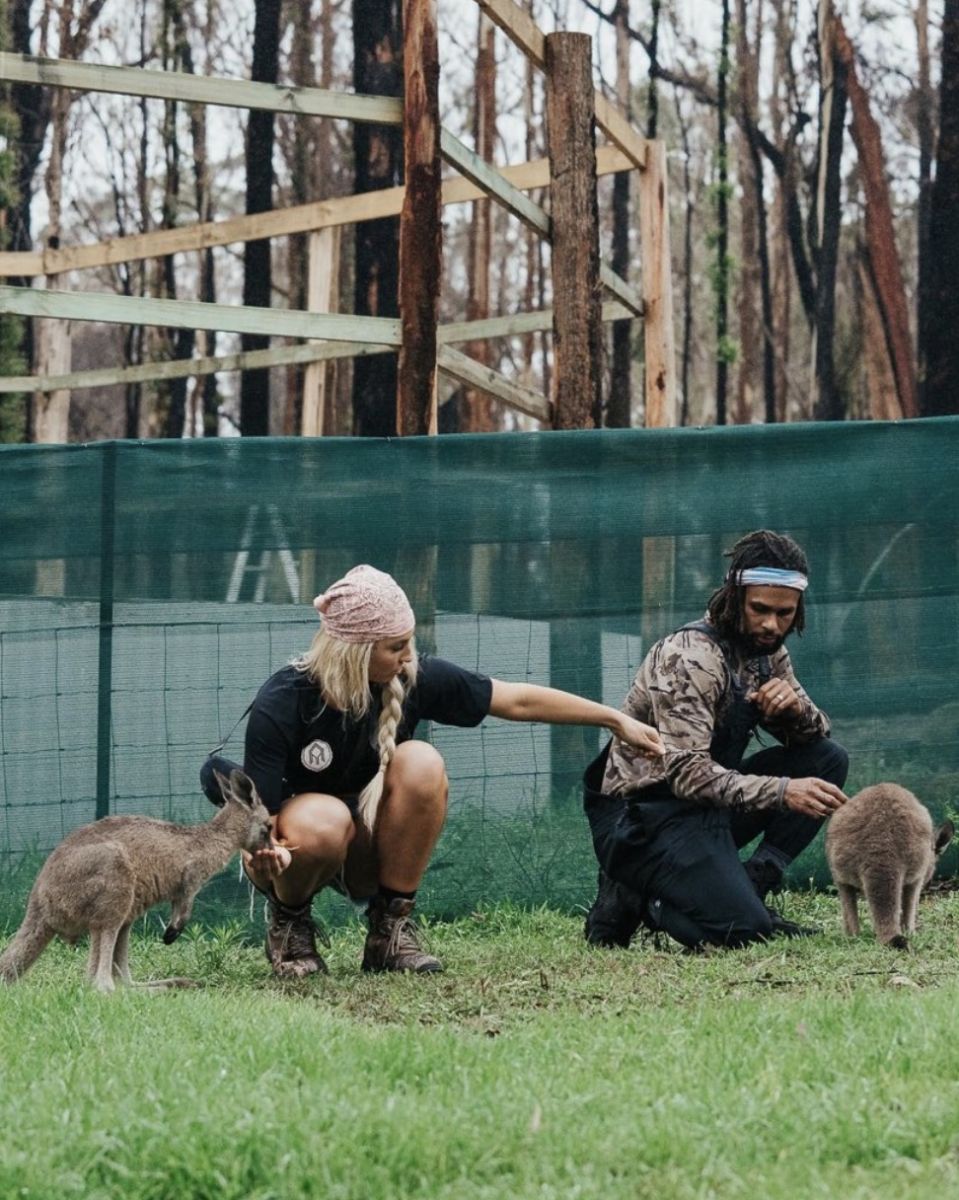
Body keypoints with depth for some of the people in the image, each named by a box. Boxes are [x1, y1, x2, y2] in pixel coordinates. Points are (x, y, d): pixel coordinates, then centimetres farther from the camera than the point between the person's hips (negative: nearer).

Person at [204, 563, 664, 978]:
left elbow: (518, 701, -4)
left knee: (420, 763, -26)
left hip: (368, 855, 4)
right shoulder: (280, 705, -24)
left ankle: (391, 930, -13)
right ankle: (288, 922, -5)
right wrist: (262, 855, -44)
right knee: (323, 820, -39)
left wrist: (617, 720, -3)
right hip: (294, 849, -4)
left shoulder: (413, 679, -14)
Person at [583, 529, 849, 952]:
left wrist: (794, 704, -14)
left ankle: (749, 885, -5)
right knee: (741, 929, -27)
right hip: (643, 813, -9)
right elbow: (687, 774, -29)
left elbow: (813, 733, 11)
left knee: (828, 759, -2)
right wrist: (782, 791, -39)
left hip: (706, 805, 9)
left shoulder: (767, 651, 6)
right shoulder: (690, 658, -21)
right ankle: (634, 896, 0)